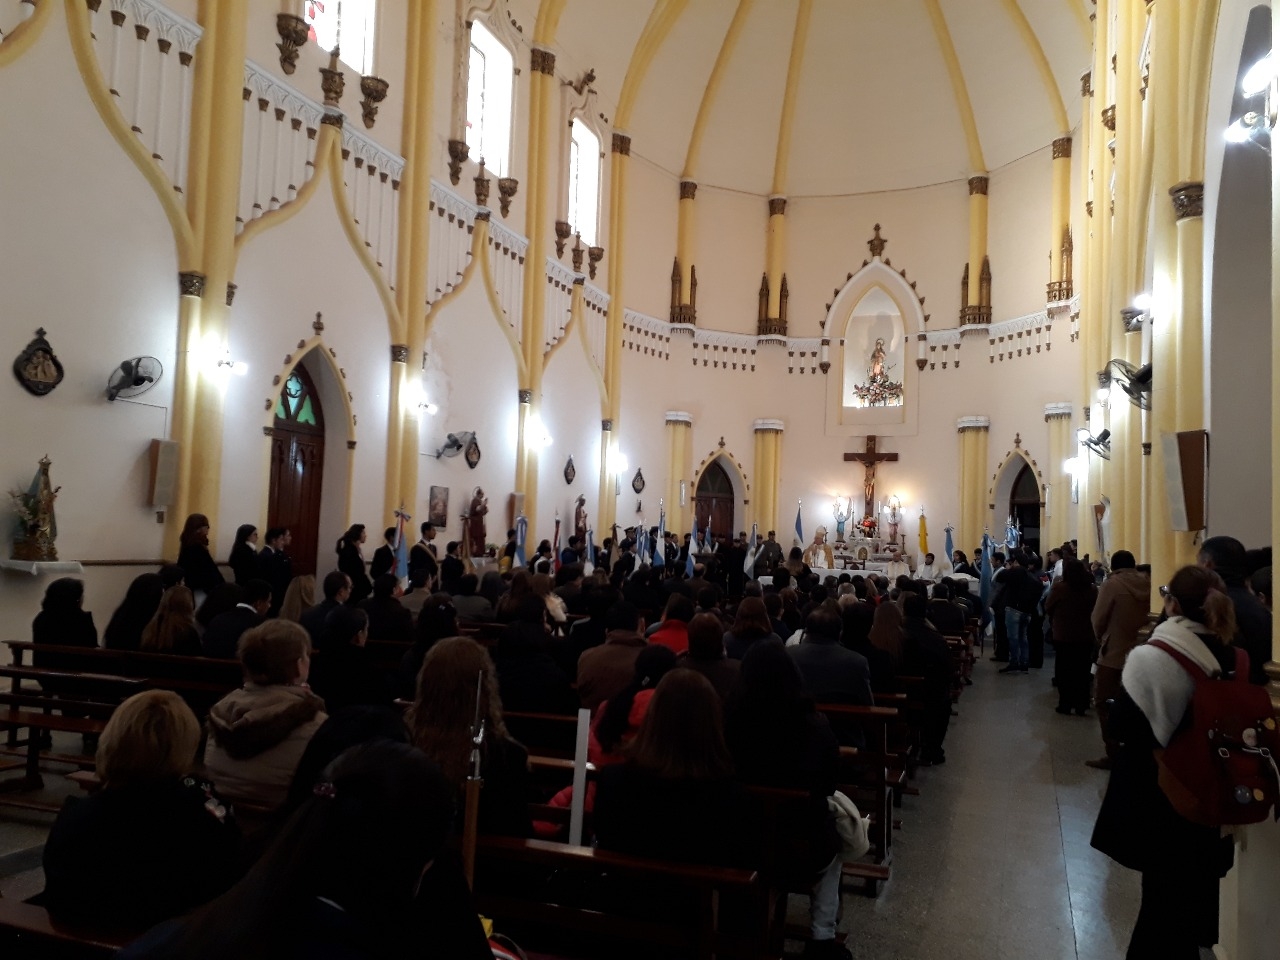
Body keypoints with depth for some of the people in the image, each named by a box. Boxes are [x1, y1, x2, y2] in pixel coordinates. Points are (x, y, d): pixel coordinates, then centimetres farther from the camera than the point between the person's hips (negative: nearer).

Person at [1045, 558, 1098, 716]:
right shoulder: (1092, 589, -6)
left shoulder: (1059, 588, -16)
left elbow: (1048, 608, -6)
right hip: (1085, 637, 3)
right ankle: (1081, 705, 15)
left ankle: (1065, 704, 12)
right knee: (1082, 671, 11)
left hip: (1063, 636, -3)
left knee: (1064, 671, 8)